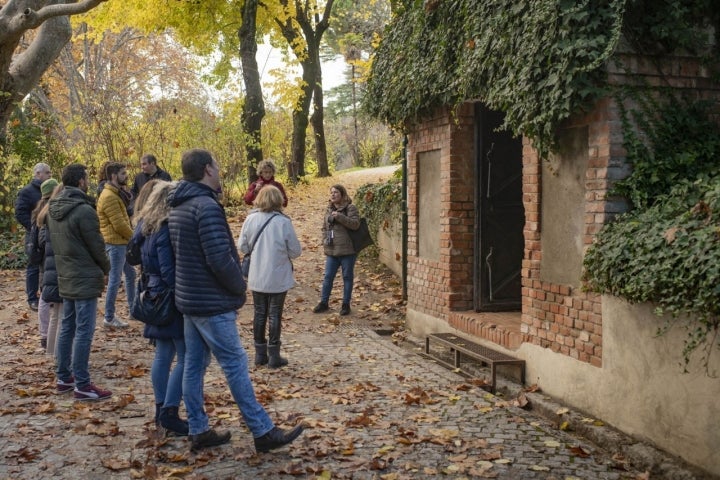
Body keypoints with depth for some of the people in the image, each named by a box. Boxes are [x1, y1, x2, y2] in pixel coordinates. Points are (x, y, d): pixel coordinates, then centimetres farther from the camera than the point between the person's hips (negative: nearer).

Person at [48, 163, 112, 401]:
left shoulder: (53, 208, 6)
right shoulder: (84, 210, -20)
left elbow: (54, 242, 13)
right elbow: (96, 246, -14)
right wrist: (106, 269, 4)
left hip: (65, 278, 9)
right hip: (85, 279, -9)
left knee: (67, 328, 16)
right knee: (83, 332, -4)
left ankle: (64, 377, 24)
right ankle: (82, 385, 1)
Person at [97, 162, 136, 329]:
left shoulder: (115, 193, 15)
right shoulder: (109, 197, -18)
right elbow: (119, 224, -21)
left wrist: (131, 235, 9)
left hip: (122, 242, 10)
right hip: (115, 243, -10)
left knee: (130, 274, 19)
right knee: (115, 279, -5)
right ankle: (109, 318, 3)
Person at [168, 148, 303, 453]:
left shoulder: (178, 207, 11)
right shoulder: (206, 205, -19)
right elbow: (219, 258, -25)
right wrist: (239, 287, -8)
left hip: (189, 298, 9)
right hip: (212, 302, -9)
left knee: (194, 365, 12)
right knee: (235, 365, -3)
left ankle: (199, 432, 20)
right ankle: (263, 432, 5)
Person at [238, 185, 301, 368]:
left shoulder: (250, 219, -7)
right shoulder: (283, 222, -16)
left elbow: (242, 246, 1)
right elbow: (295, 251, -9)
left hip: (257, 277, 3)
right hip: (278, 278, -3)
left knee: (260, 313, 14)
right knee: (275, 315, 7)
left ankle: (260, 354, 21)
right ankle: (273, 356, 12)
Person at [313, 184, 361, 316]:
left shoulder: (350, 208, -6)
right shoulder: (329, 209, 13)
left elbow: (355, 224, -19)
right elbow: (324, 227, 21)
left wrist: (339, 216, -27)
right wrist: (325, 240, 4)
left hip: (347, 251, -5)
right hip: (331, 251, 5)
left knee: (347, 277, 5)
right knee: (328, 277, 8)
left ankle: (346, 304, 15)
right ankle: (324, 302, 18)